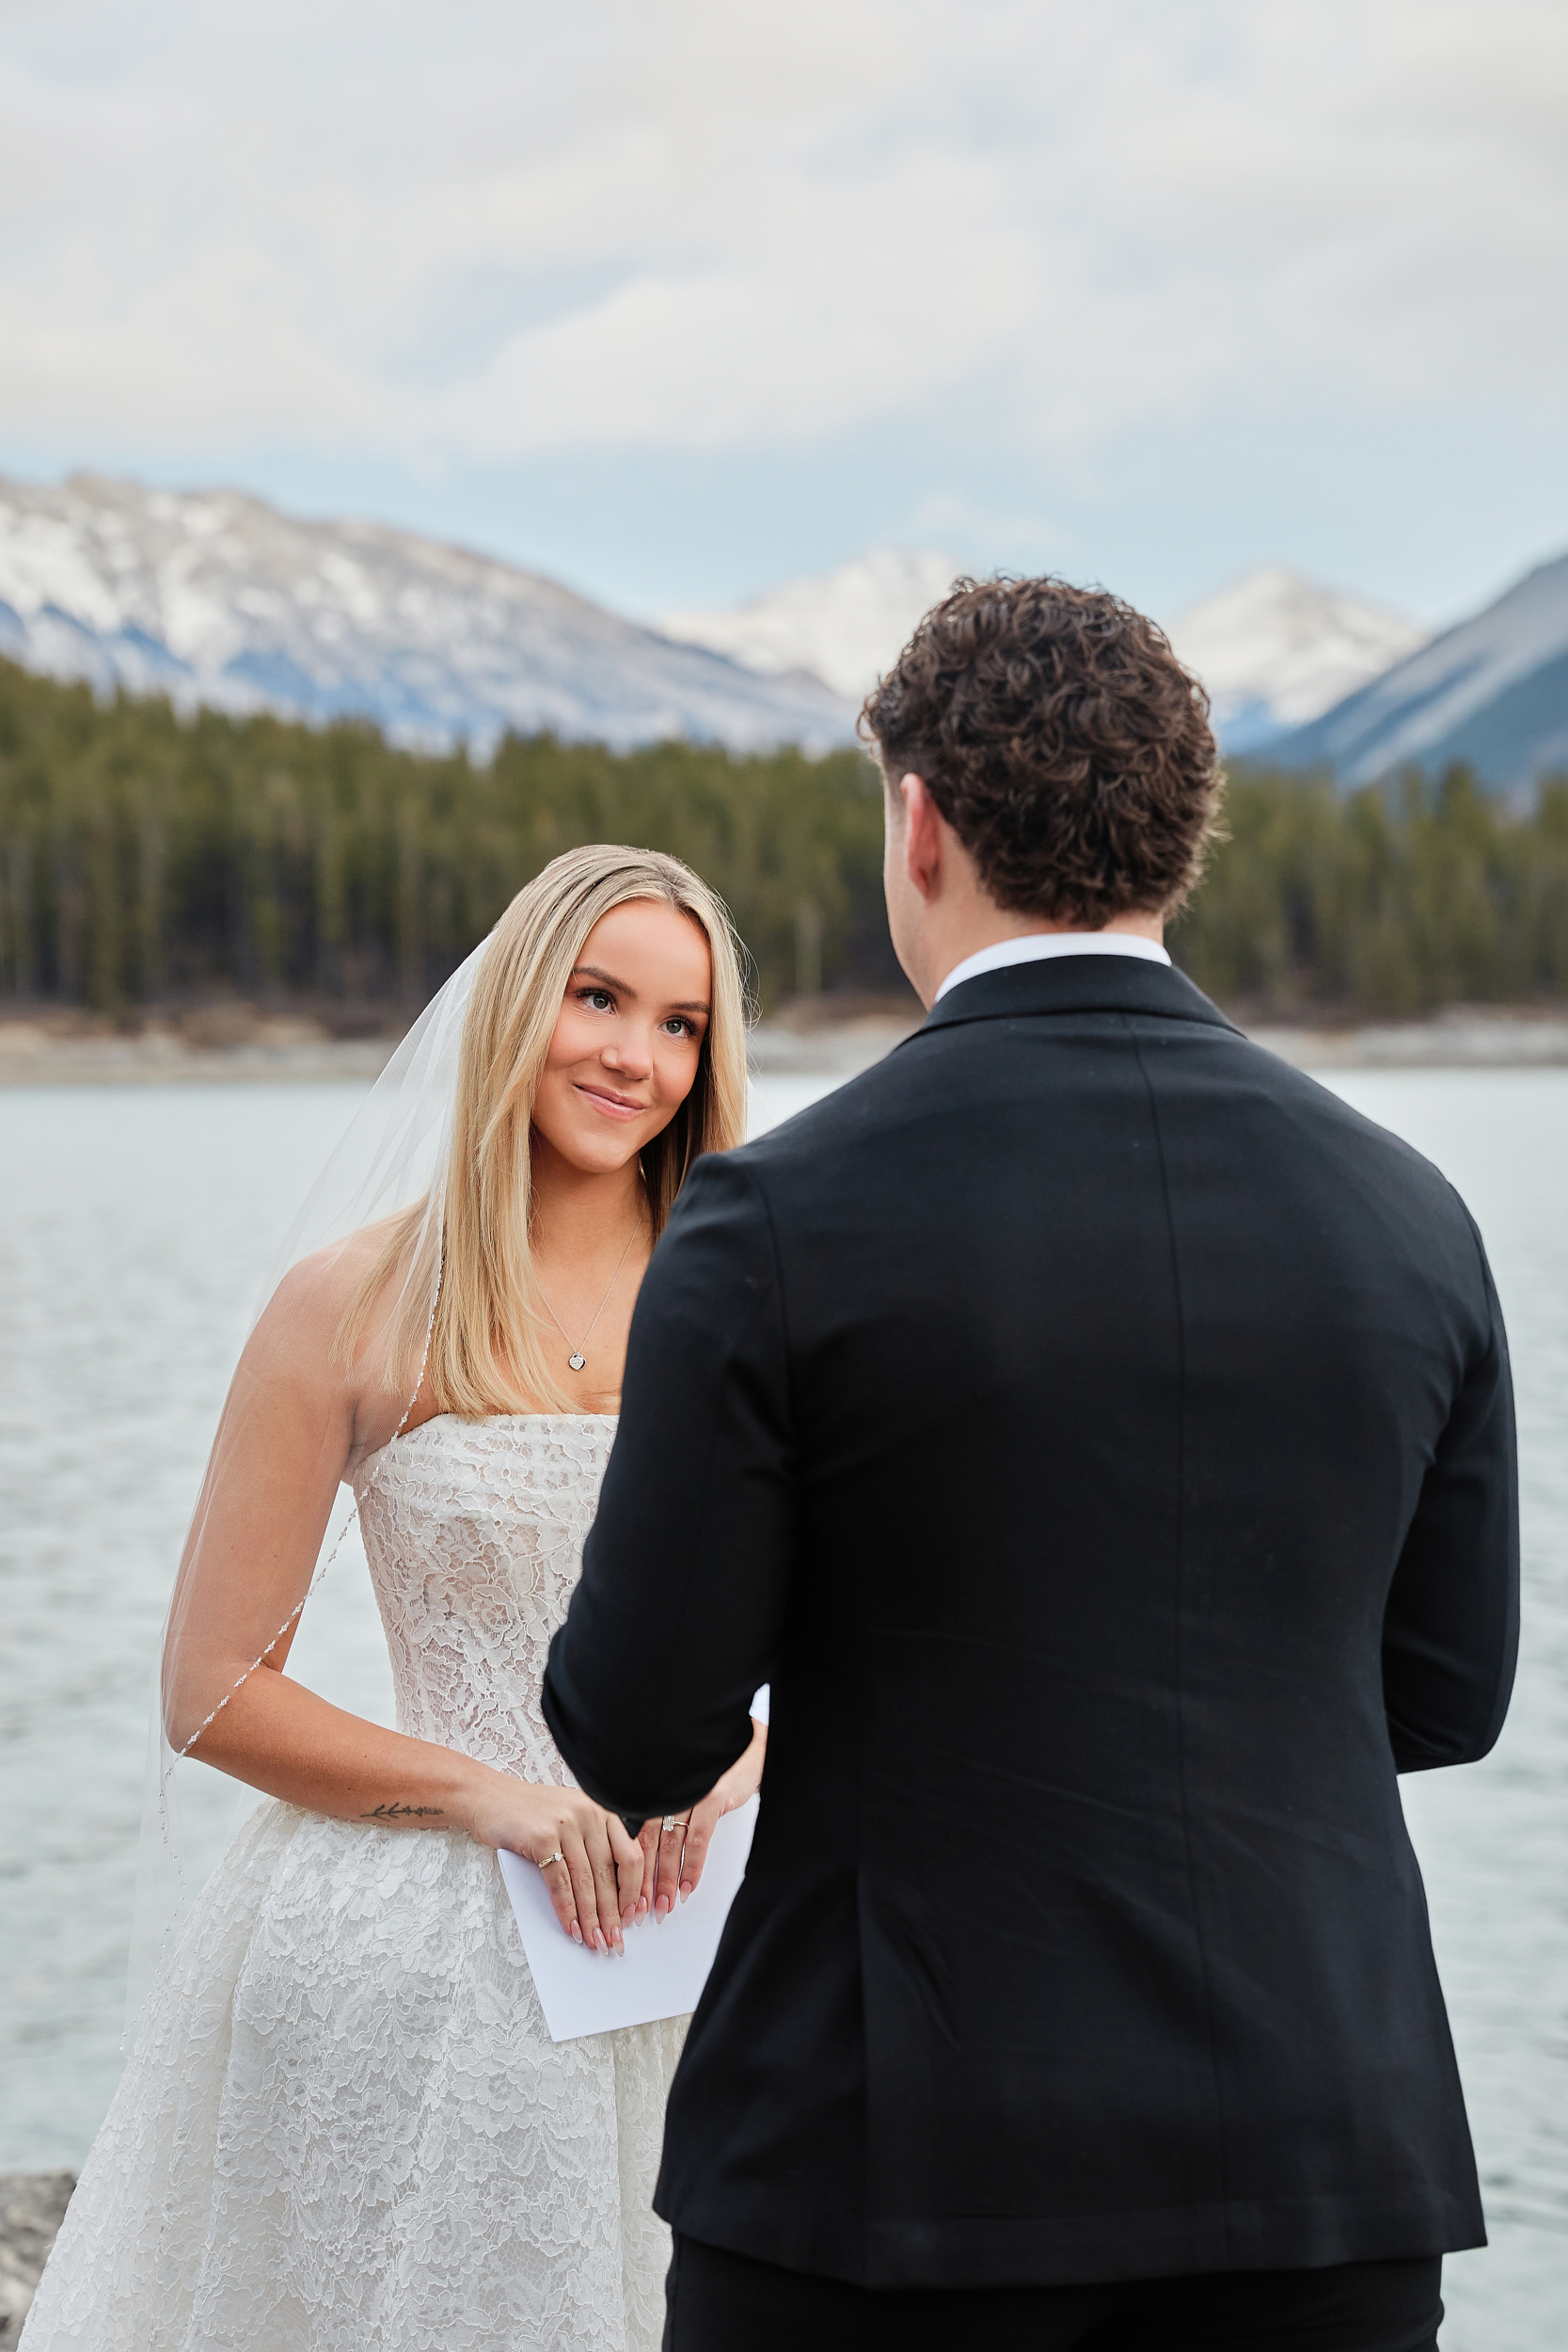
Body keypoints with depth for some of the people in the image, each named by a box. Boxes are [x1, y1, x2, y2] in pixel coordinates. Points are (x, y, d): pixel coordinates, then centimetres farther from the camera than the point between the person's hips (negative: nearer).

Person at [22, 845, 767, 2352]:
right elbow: (214, 1696, -2)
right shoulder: (359, 1305, -4)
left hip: (691, 1965, 3)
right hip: (414, 1956, -2)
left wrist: (727, 1770, -12)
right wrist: (488, 1790, -13)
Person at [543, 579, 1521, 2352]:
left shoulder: (777, 1227, -12)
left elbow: (639, 1737, -7)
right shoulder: (1405, 1215, 1)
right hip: (1327, 2176, 4)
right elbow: (1441, 1695, 9)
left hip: (900, 2156, -3)